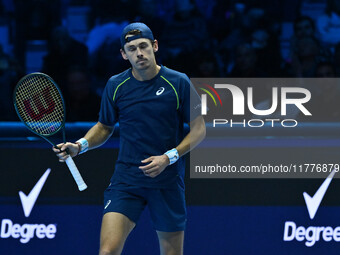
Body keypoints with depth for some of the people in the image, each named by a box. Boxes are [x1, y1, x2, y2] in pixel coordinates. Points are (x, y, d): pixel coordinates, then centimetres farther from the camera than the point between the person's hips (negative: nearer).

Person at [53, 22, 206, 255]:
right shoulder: (116, 86, 3)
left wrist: (168, 157, -12)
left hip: (167, 181, -1)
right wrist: (80, 146, -2)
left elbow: (199, 129, 1)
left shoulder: (179, 83, -3)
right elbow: (105, 127, 17)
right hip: (126, 181, 1)